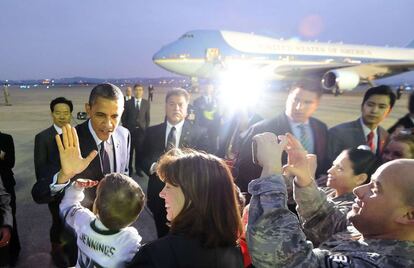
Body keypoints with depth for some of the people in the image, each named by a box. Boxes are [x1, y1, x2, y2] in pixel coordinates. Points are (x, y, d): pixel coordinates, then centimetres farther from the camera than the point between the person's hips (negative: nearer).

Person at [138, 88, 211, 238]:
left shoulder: (199, 133, -5)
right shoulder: (152, 132, 3)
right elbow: (142, 159, 6)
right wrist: (153, 166, -16)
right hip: (158, 195, 2)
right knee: (162, 236, 17)